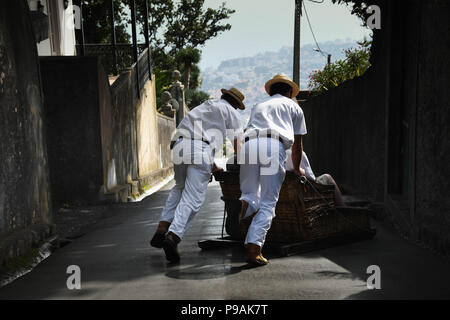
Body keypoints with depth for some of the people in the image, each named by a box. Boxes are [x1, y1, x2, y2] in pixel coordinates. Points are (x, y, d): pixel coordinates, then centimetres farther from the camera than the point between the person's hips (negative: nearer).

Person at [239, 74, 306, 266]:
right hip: (274, 146, -3)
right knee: (268, 203, 1)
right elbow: (297, 145, 31)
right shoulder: (294, 107, 28)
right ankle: (254, 249, -9)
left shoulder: (258, 107, 37)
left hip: (248, 145, 3)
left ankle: (245, 205, -22)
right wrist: (297, 169, 46)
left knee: (250, 194, 14)